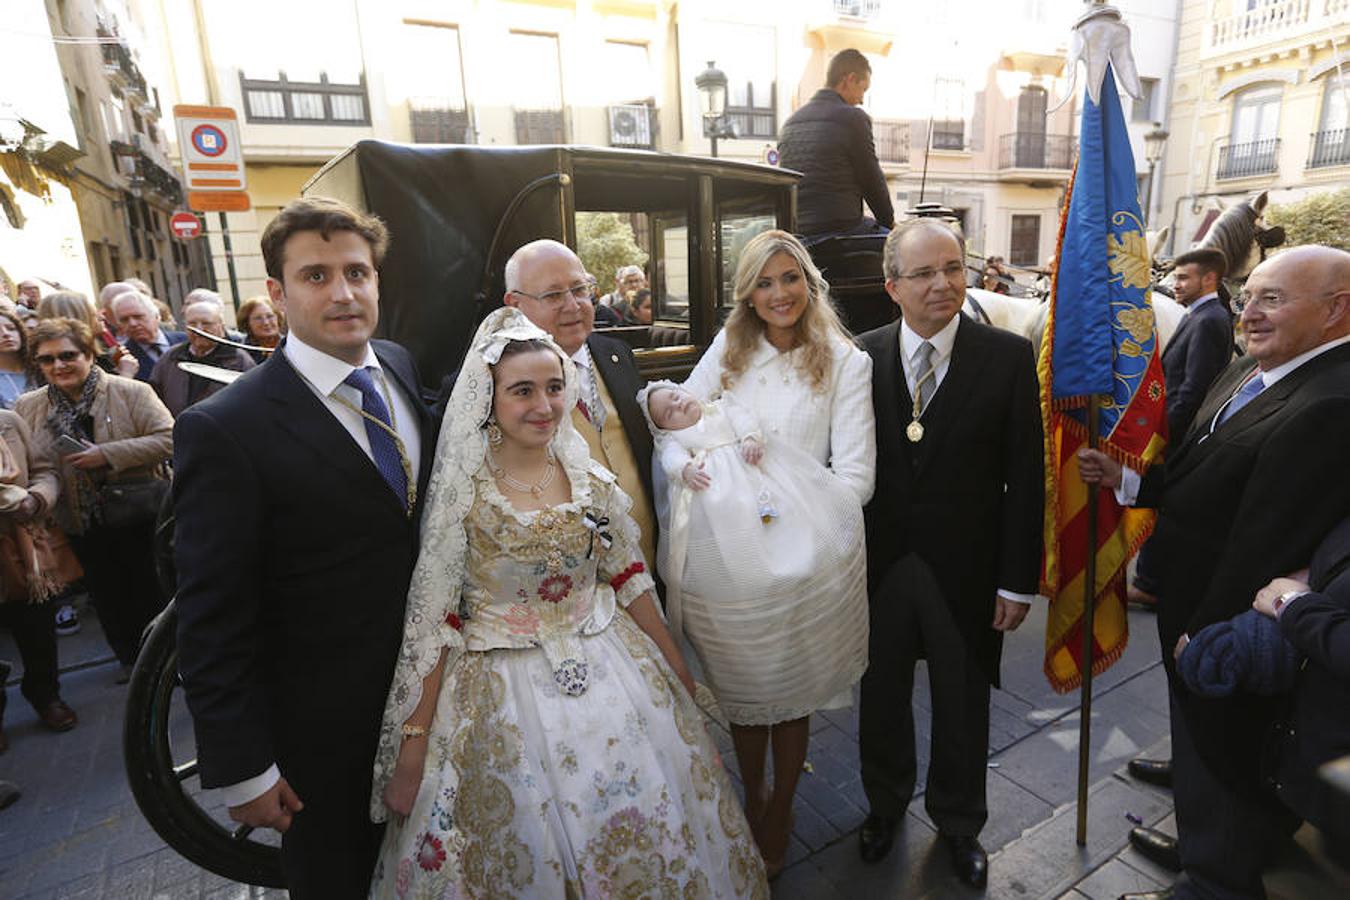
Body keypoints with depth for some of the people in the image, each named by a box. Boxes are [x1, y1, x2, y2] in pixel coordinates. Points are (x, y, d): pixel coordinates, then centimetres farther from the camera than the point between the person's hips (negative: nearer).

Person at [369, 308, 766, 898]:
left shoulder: (590, 478, -2)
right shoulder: (463, 493, -13)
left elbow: (628, 578, 6)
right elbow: (433, 621, -10)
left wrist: (675, 666, 11)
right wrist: (413, 745, -9)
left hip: (608, 672, 4)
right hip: (504, 689, -3)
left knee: (641, 832, 14)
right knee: (526, 852, 11)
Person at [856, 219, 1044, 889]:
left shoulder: (1008, 357, -7)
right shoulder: (861, 356, -3)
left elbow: (1025, 477, -6)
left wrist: (1018, 580, -7)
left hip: (965, 572, -1)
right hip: (879, 565, 2)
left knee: (962, 705, 18)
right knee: (881, 695, 19)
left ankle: (958, 822, 45)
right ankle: (885, 803, 47)